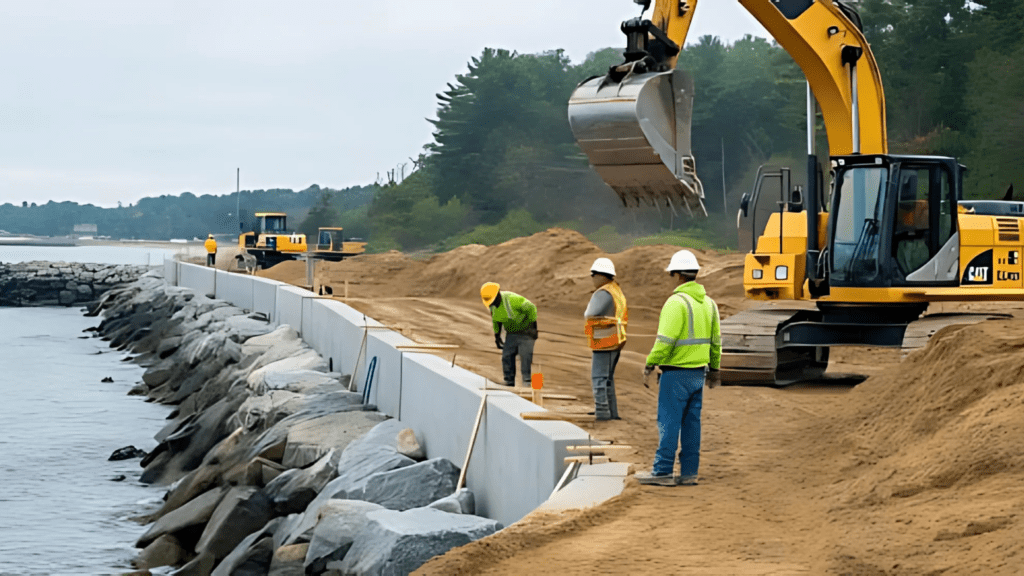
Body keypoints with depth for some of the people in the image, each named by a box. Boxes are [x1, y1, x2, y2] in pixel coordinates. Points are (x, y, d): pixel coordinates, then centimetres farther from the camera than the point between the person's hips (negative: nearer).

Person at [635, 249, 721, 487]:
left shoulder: (677, 302, -15)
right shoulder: (708, 302, 10)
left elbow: (665, 340, -19)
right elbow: (716, 340, 17)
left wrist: (650, 365, -11)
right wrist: (715, 369, 26)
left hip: (676, 372, -8)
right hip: (698, 372, 8)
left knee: (669, 422, -3)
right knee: (691, 423, 10)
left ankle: (662, 471, -1)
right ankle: (689, 473, 11)